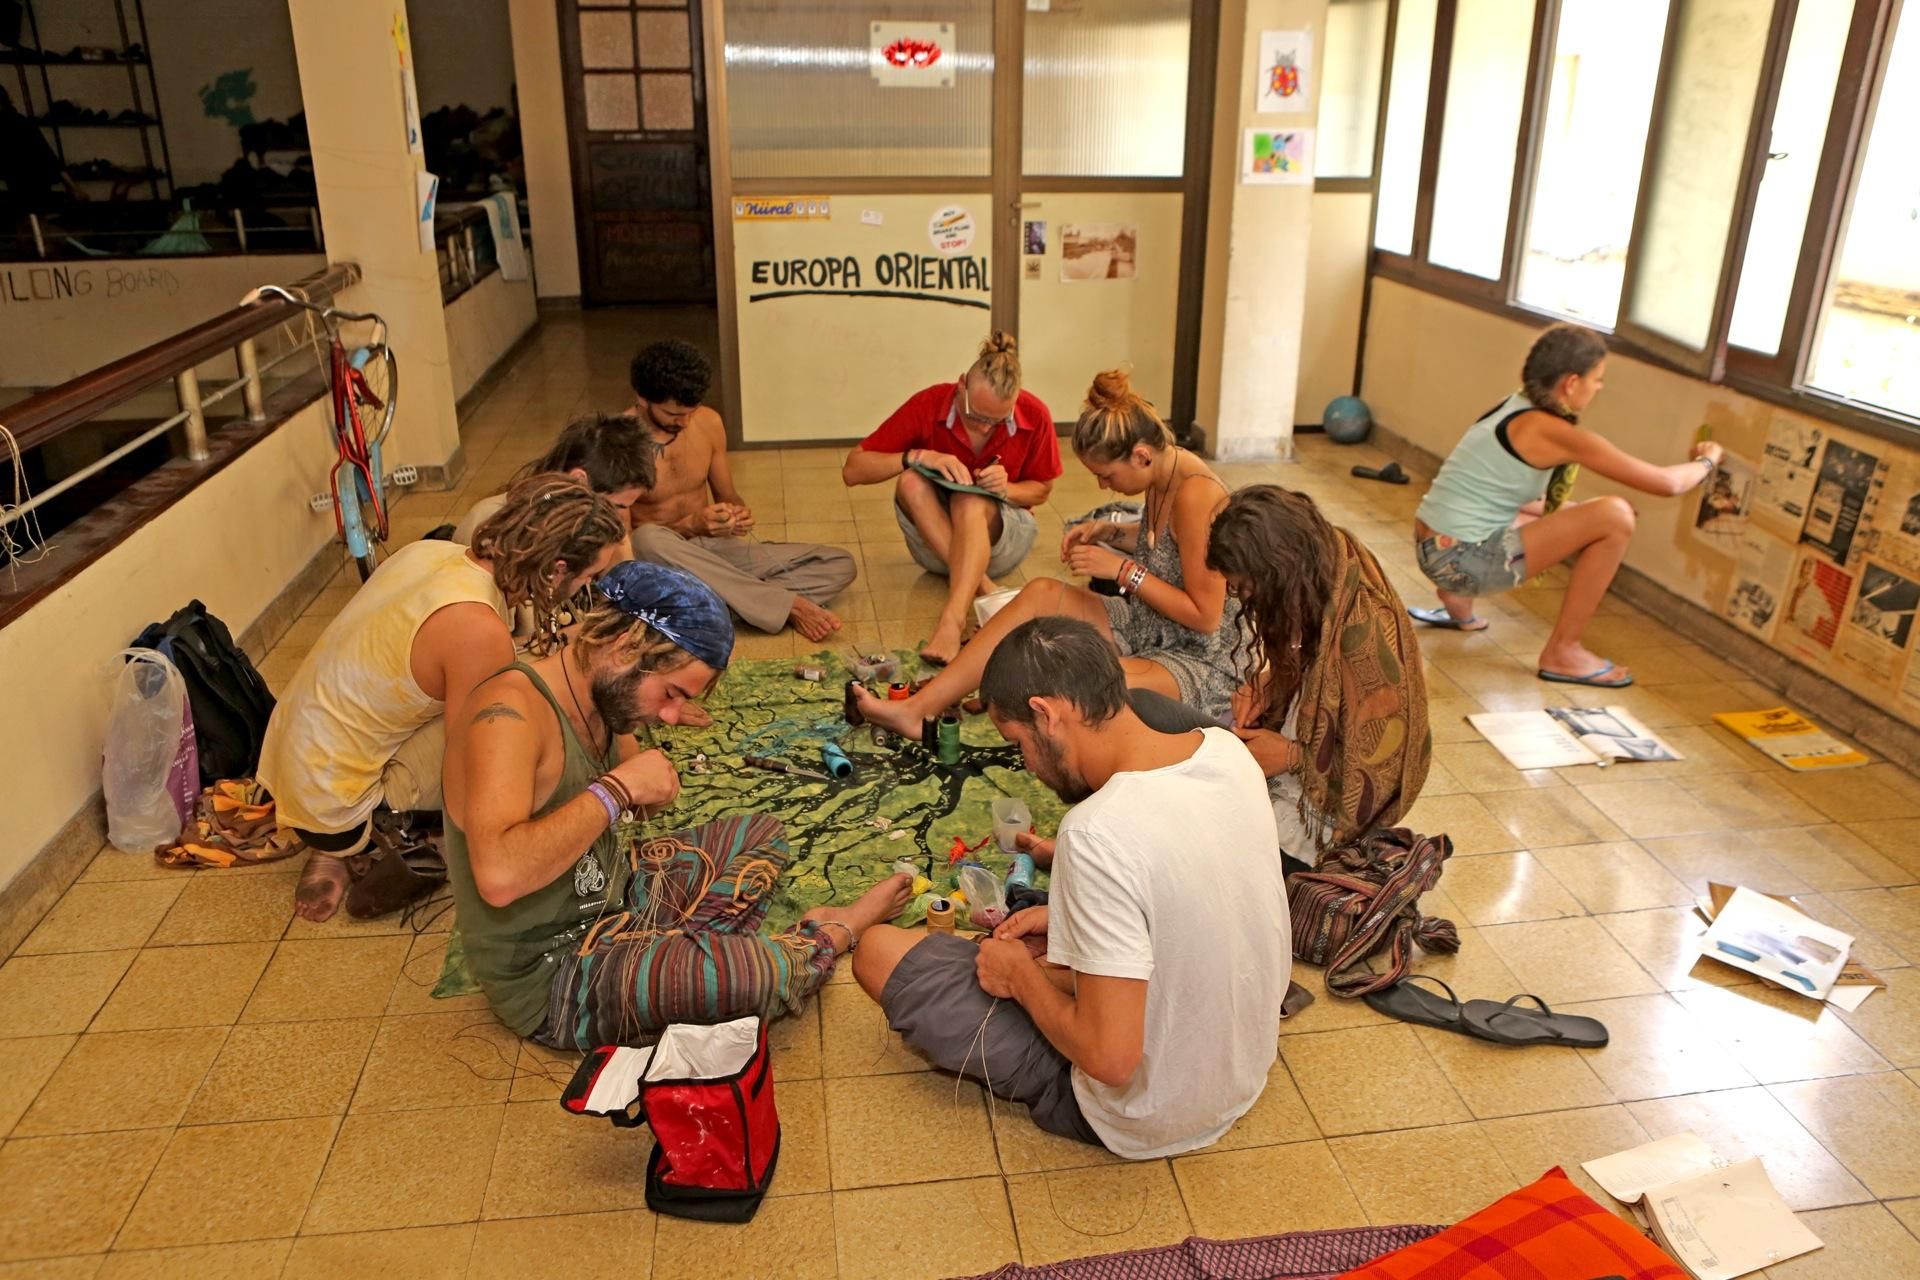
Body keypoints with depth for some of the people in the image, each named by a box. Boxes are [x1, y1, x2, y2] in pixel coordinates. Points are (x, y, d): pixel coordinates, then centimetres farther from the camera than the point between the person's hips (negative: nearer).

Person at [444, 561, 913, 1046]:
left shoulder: (600, 696, 0)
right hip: (550, 977, -10)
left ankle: (686, 953, 1)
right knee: (767, 971, -25)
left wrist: (651, 794, -8)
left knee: (762, 835, 21)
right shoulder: (509, 711, -27)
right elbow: (498, 876, -42)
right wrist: (618, 788, -32)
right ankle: (838, 931, 8)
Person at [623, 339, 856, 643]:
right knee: (649, 539, -43)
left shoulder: (708, 423, 0)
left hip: (716, 549, 5)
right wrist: (690, 526, -27)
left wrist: (738, 511, -13)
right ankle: (787, 604, -34)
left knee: (841, 565, -6)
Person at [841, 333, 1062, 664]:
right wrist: (916, 456, -31)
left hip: (1002, 539, -1)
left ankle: (952, 620, -52)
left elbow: (1041, 490, 2)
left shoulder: (1034, 416, -14)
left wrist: (1005, 490, -20)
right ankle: (982, 590, -37)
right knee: (910, 482, -30)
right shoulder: (928, 405, -16)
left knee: (971, 502, -34)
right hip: (933, 544, 1)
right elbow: (852, 470, -16)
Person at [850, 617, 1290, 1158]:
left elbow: (1112, 1060, -31)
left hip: (1147, 1118, -7)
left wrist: (1022, 976, -14)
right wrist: (1069, 919, 6)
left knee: (880, 951, -3)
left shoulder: (1099, 834, -33)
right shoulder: (1226, 749, -10)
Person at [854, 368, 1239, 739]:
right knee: (1043, 593, -9)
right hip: (1149, 628, 9)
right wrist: (1112, 531, 7)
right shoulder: (1163, 475, 2)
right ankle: (919, 707, -15)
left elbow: (1205, 617, -22)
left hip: (1201, 660, -9)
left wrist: (1123, 569, -20)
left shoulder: (1195, 494, -24)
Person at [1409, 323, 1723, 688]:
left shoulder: (1513, 407, 10)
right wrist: (1706, 461, 11)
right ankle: (1562, 652, -3)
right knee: (1615, 516, -13)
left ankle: (1458, 602, 28)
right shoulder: (1554, 432, -15)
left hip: (1432, 549, 9)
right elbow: (1668, 483, -10)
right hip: (1462, 560, -9)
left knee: (1565, 515, 31)